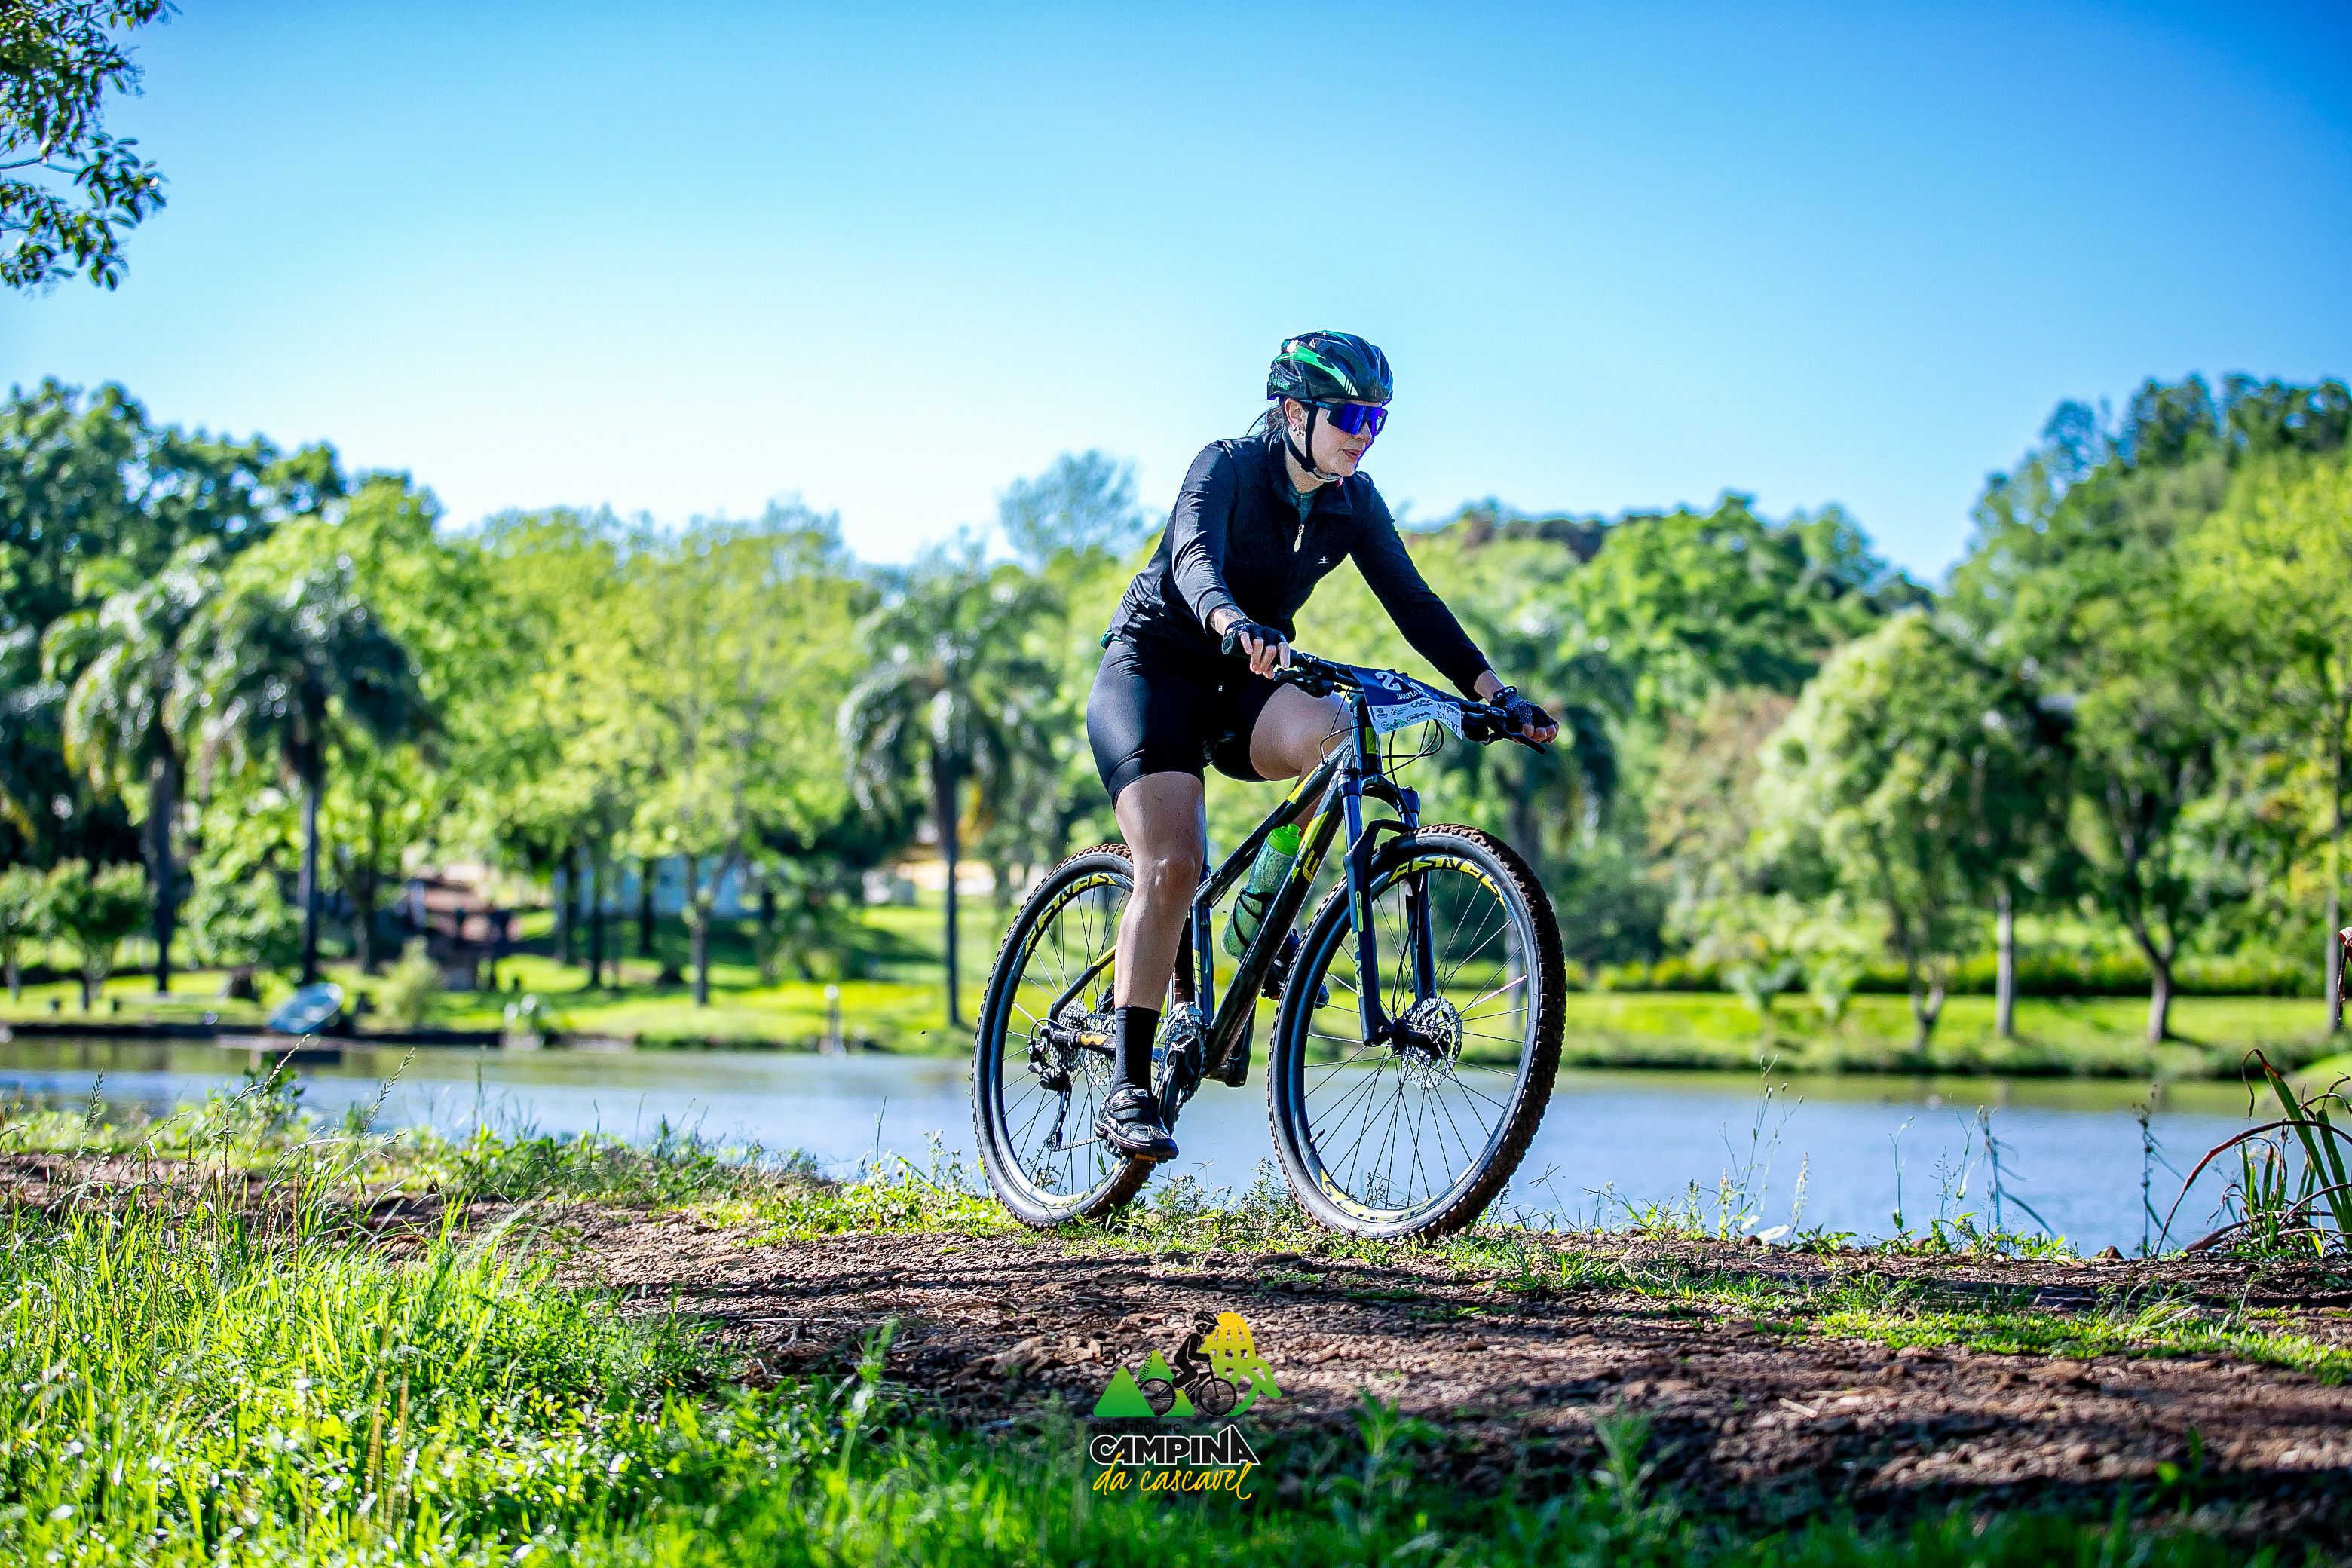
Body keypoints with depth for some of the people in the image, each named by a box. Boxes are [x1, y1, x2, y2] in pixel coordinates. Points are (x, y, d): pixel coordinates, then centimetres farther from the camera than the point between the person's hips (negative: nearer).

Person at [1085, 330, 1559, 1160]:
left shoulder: (1354, 502, -1)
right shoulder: (1227, 467, -18)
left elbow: (1411, 600, -5)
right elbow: (1194, 557, -36)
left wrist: (1495, 691, -17)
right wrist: (1233, 623, -58)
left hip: (1238, 685, 5)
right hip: (1153, 669, -5)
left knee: (1336, 735, -30)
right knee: (1171, 867, -22)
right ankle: (1127, 1091, -20)